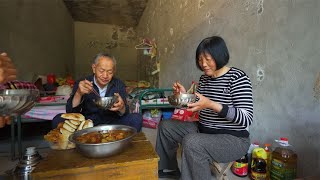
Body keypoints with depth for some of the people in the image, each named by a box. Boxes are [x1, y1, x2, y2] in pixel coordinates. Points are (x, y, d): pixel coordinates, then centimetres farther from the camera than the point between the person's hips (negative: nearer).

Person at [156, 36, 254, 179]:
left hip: (233, 139, -7)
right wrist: (184, 95, -5)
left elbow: (246, 119, -22)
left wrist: (211, 104, -34)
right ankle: (169, 168, 28)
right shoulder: (204, 78, 5)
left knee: (191, 142, -35)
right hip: (203, 130, 8)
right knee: (165, 126, 9)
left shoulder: (237, 77, -16)